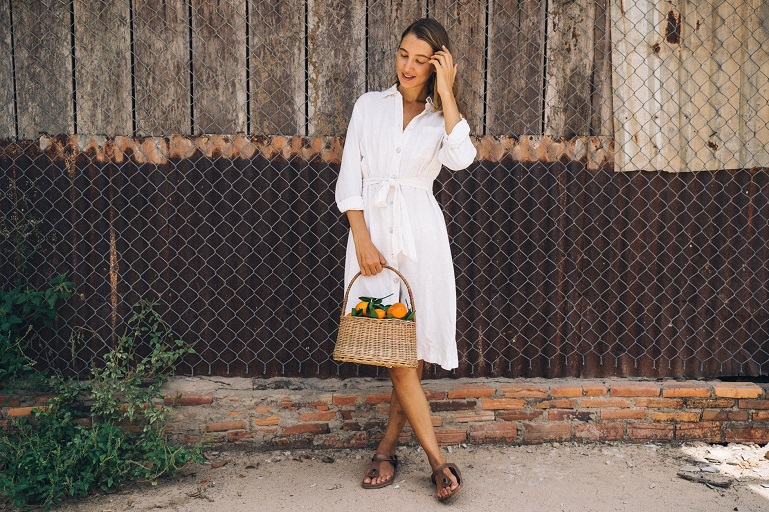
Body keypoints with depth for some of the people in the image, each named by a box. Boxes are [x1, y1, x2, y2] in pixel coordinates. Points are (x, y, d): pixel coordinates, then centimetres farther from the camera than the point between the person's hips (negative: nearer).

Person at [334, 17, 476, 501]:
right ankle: (438, 460, 5)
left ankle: (387, 450, 17)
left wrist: (446, 91, -7)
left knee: (412, 348, 1)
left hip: (421, 233, 0)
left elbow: (461, 158, -13)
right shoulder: (370, 105, 12)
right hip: (372, 230, 0)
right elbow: (349, 177, 5)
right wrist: (362, 240, -7)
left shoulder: (441, 118, 11)